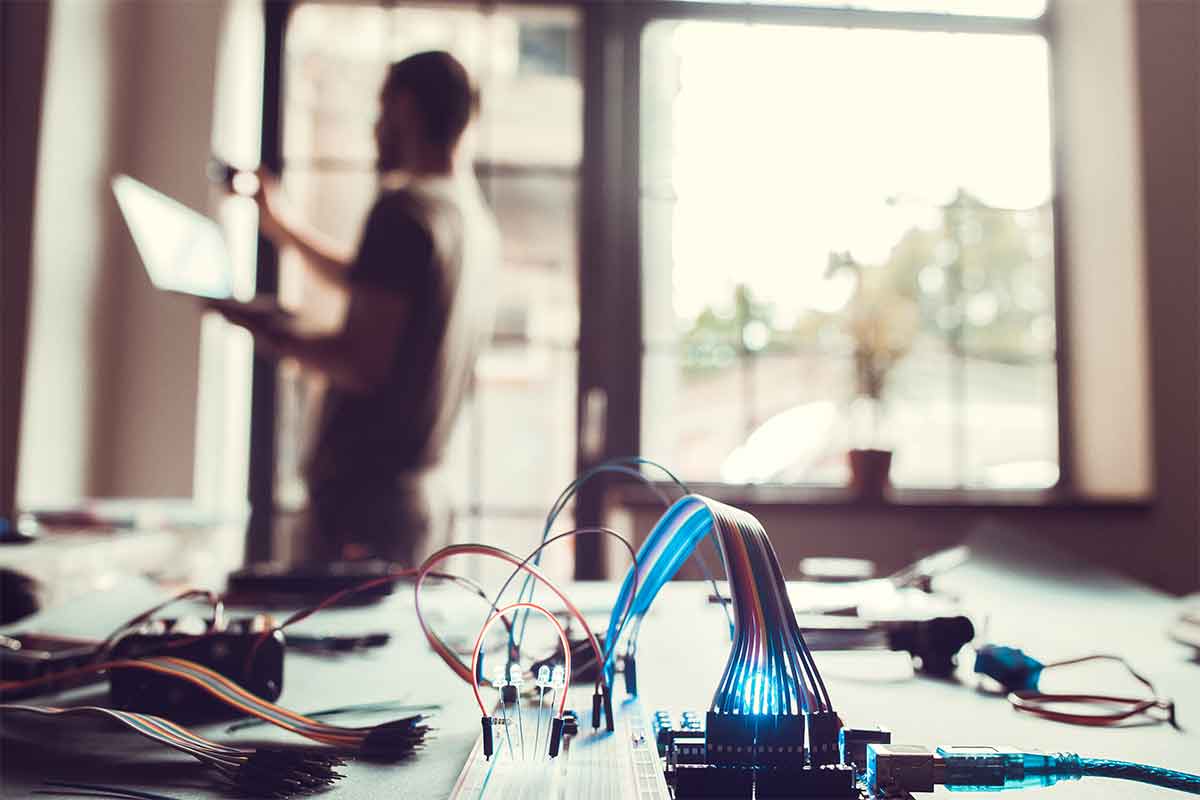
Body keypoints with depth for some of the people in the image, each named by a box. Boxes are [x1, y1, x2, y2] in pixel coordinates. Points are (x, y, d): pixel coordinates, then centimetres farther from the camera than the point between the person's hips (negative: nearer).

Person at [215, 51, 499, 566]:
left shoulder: (402, 209, -16)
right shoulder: (477, 219, 12)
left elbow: (363, 365, -22)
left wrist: (275, 339, -5)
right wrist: (285, 227, 33)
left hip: (365, 488, -9)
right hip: (417, 489, 9)